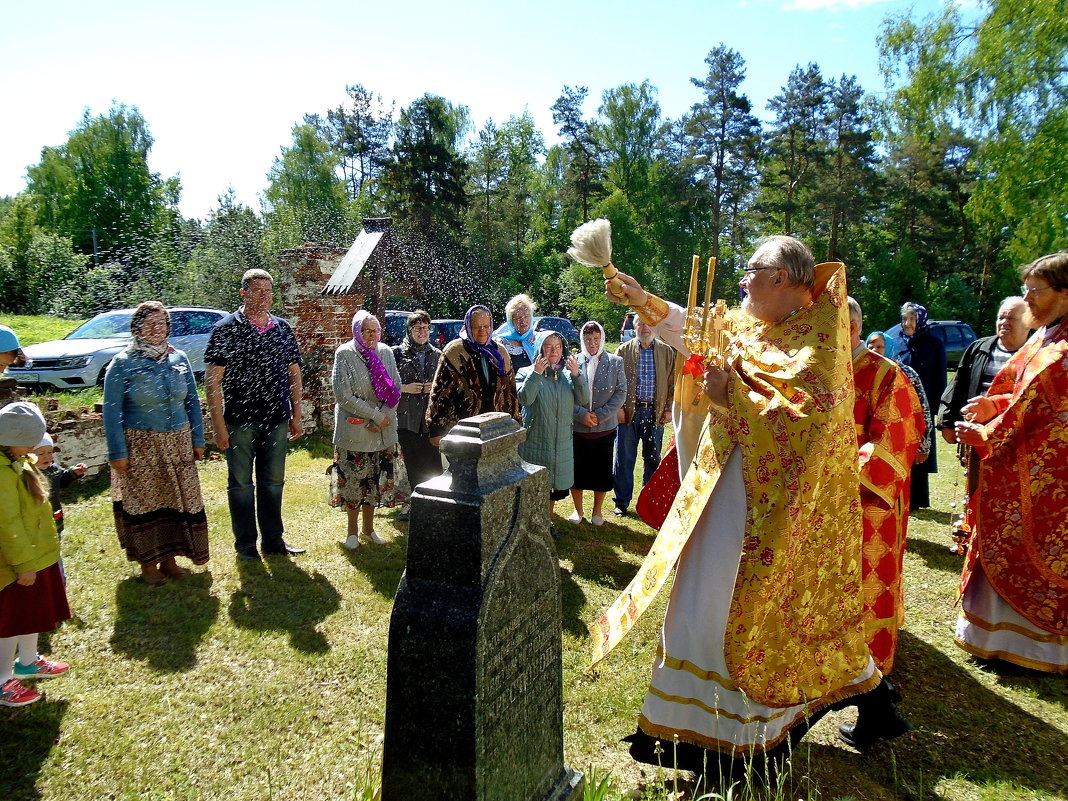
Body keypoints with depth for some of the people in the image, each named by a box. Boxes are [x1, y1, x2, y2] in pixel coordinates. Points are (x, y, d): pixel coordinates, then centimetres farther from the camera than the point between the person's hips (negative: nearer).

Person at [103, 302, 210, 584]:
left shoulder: (179, 359, 4)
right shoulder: (123, 363, -7)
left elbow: (192, 402, 9)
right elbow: (112, 412, -7)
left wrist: (198, 440, 7)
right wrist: (117, 453, -10)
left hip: (178, 443, 4)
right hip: (140, 446, -3)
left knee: (179, 500, 7)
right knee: (144, 502, 6)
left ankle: (169, 558, 23)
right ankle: (148, 563, 21)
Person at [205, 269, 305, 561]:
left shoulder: (283, 329, 7)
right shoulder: (226, 329, -6)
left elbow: (294, 375, 14)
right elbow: (212, 381, -9)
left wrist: (296, 416, 9)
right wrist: (219, 425, -13)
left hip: (276, 420, 4)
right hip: (239, 421, -4)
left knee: (273, 481, 13)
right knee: (241, 483, 8)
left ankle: (273, 540, 25)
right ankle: (245, 544, 20)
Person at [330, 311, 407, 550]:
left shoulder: (385, 352, 5)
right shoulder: (344, 354, -8)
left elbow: (396, 389, 4)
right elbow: (344, 396, -14)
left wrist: (383, 417, -10)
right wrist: (376, 415, -16)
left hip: (384, 431, 4)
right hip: (353, 430, -4)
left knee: (376, 480, 11)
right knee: (353, 479, 4)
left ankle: (368, 527, 26)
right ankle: (353, 530, 19)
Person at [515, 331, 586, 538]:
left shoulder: (568, 374, 7)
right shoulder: (527, 373, -4)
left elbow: (583, 399, -5)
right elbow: (524, 398, -21)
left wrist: (576, 374, -16)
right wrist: (536, 373, -23)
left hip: (561, 442, 4)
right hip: (535, 441, -4)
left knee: (553, 484, 15)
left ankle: (547, 523, 31)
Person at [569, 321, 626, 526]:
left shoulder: (615, 362, 1)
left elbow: (621, 393, -3)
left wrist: (600, 415, -12)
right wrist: (581, 414, -14)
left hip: (605, 428, 0)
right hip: (577, 427, 0)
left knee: (602, 471, 9)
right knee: (576, 470, 9)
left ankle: (597, 511, 27)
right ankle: (578, 510, 28)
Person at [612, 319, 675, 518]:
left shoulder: (666, 351, 7)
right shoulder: (624, 350, 3)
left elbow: (672, 382, 8)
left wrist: (669, 408, 1)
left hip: (655, 412, 1)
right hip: (628, 411, -1)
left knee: (653, 458, 9)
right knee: (624, 458, 3)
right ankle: (622, 501, 14)